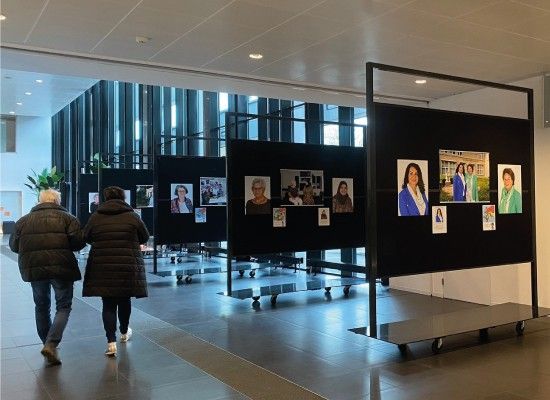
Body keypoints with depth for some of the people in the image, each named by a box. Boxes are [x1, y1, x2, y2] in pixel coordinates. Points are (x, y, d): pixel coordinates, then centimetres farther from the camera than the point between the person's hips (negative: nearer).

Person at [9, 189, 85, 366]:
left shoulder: (24, 220, 11)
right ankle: (51, 345, -9)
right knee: (63, 307, 5)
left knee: (41, 307, 20)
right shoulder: (66, 218, 0)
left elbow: (14, 245, 11)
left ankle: (47, 343, 28)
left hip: (34, 269, 4)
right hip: (61, 269, -3)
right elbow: (78, 242, -9)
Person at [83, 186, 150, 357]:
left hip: (102, 268, 0)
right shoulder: (132, 216, -4)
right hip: (128, 268, 0)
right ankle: (124, 333, 37)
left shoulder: (95, 218, -1)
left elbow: (86, 238, 12)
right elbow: (144, 238, 6)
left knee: (108, 304, 5)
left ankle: (111, 343, -4)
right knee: (125, 300, 18)